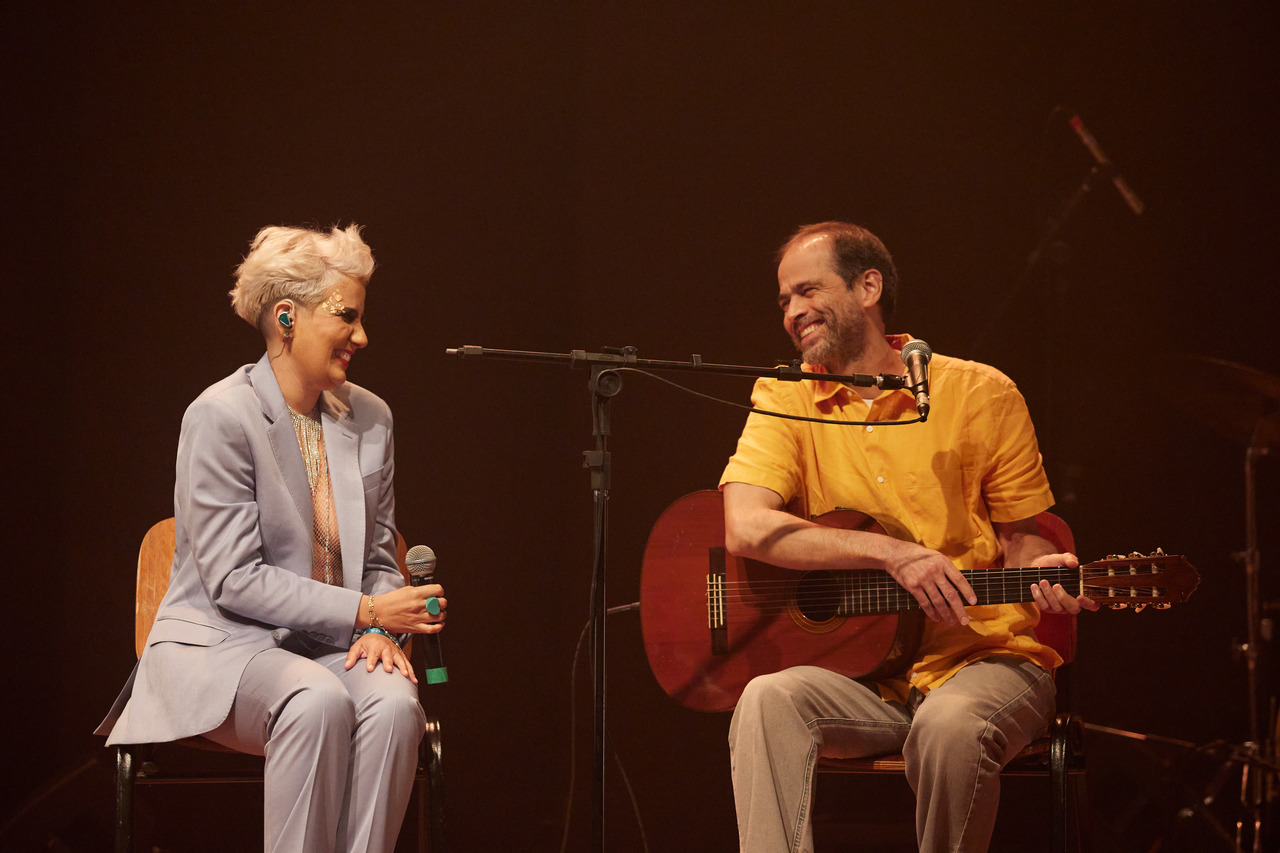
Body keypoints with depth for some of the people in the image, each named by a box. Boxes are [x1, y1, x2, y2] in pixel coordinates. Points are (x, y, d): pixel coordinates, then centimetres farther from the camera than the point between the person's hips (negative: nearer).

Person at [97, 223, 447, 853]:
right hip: (222, 643, -5)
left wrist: (377, 631, -7)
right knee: (318, 702, -36)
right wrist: (364, 611, -17)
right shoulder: (220, 417, -12)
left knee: (393, 701, -29)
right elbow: (233, 580, -15)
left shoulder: (370, 418, 9)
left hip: (332, 645, 5)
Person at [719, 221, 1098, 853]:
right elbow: (744, 528, -13)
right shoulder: (784, 399, 5)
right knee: (768, 700, -30)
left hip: (983, 659, -1)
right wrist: (894, 553, -22)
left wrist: (1043, 572, -16)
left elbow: (1019, 537, 9)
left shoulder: (981, 394, 2)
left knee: (951, 725, -35)